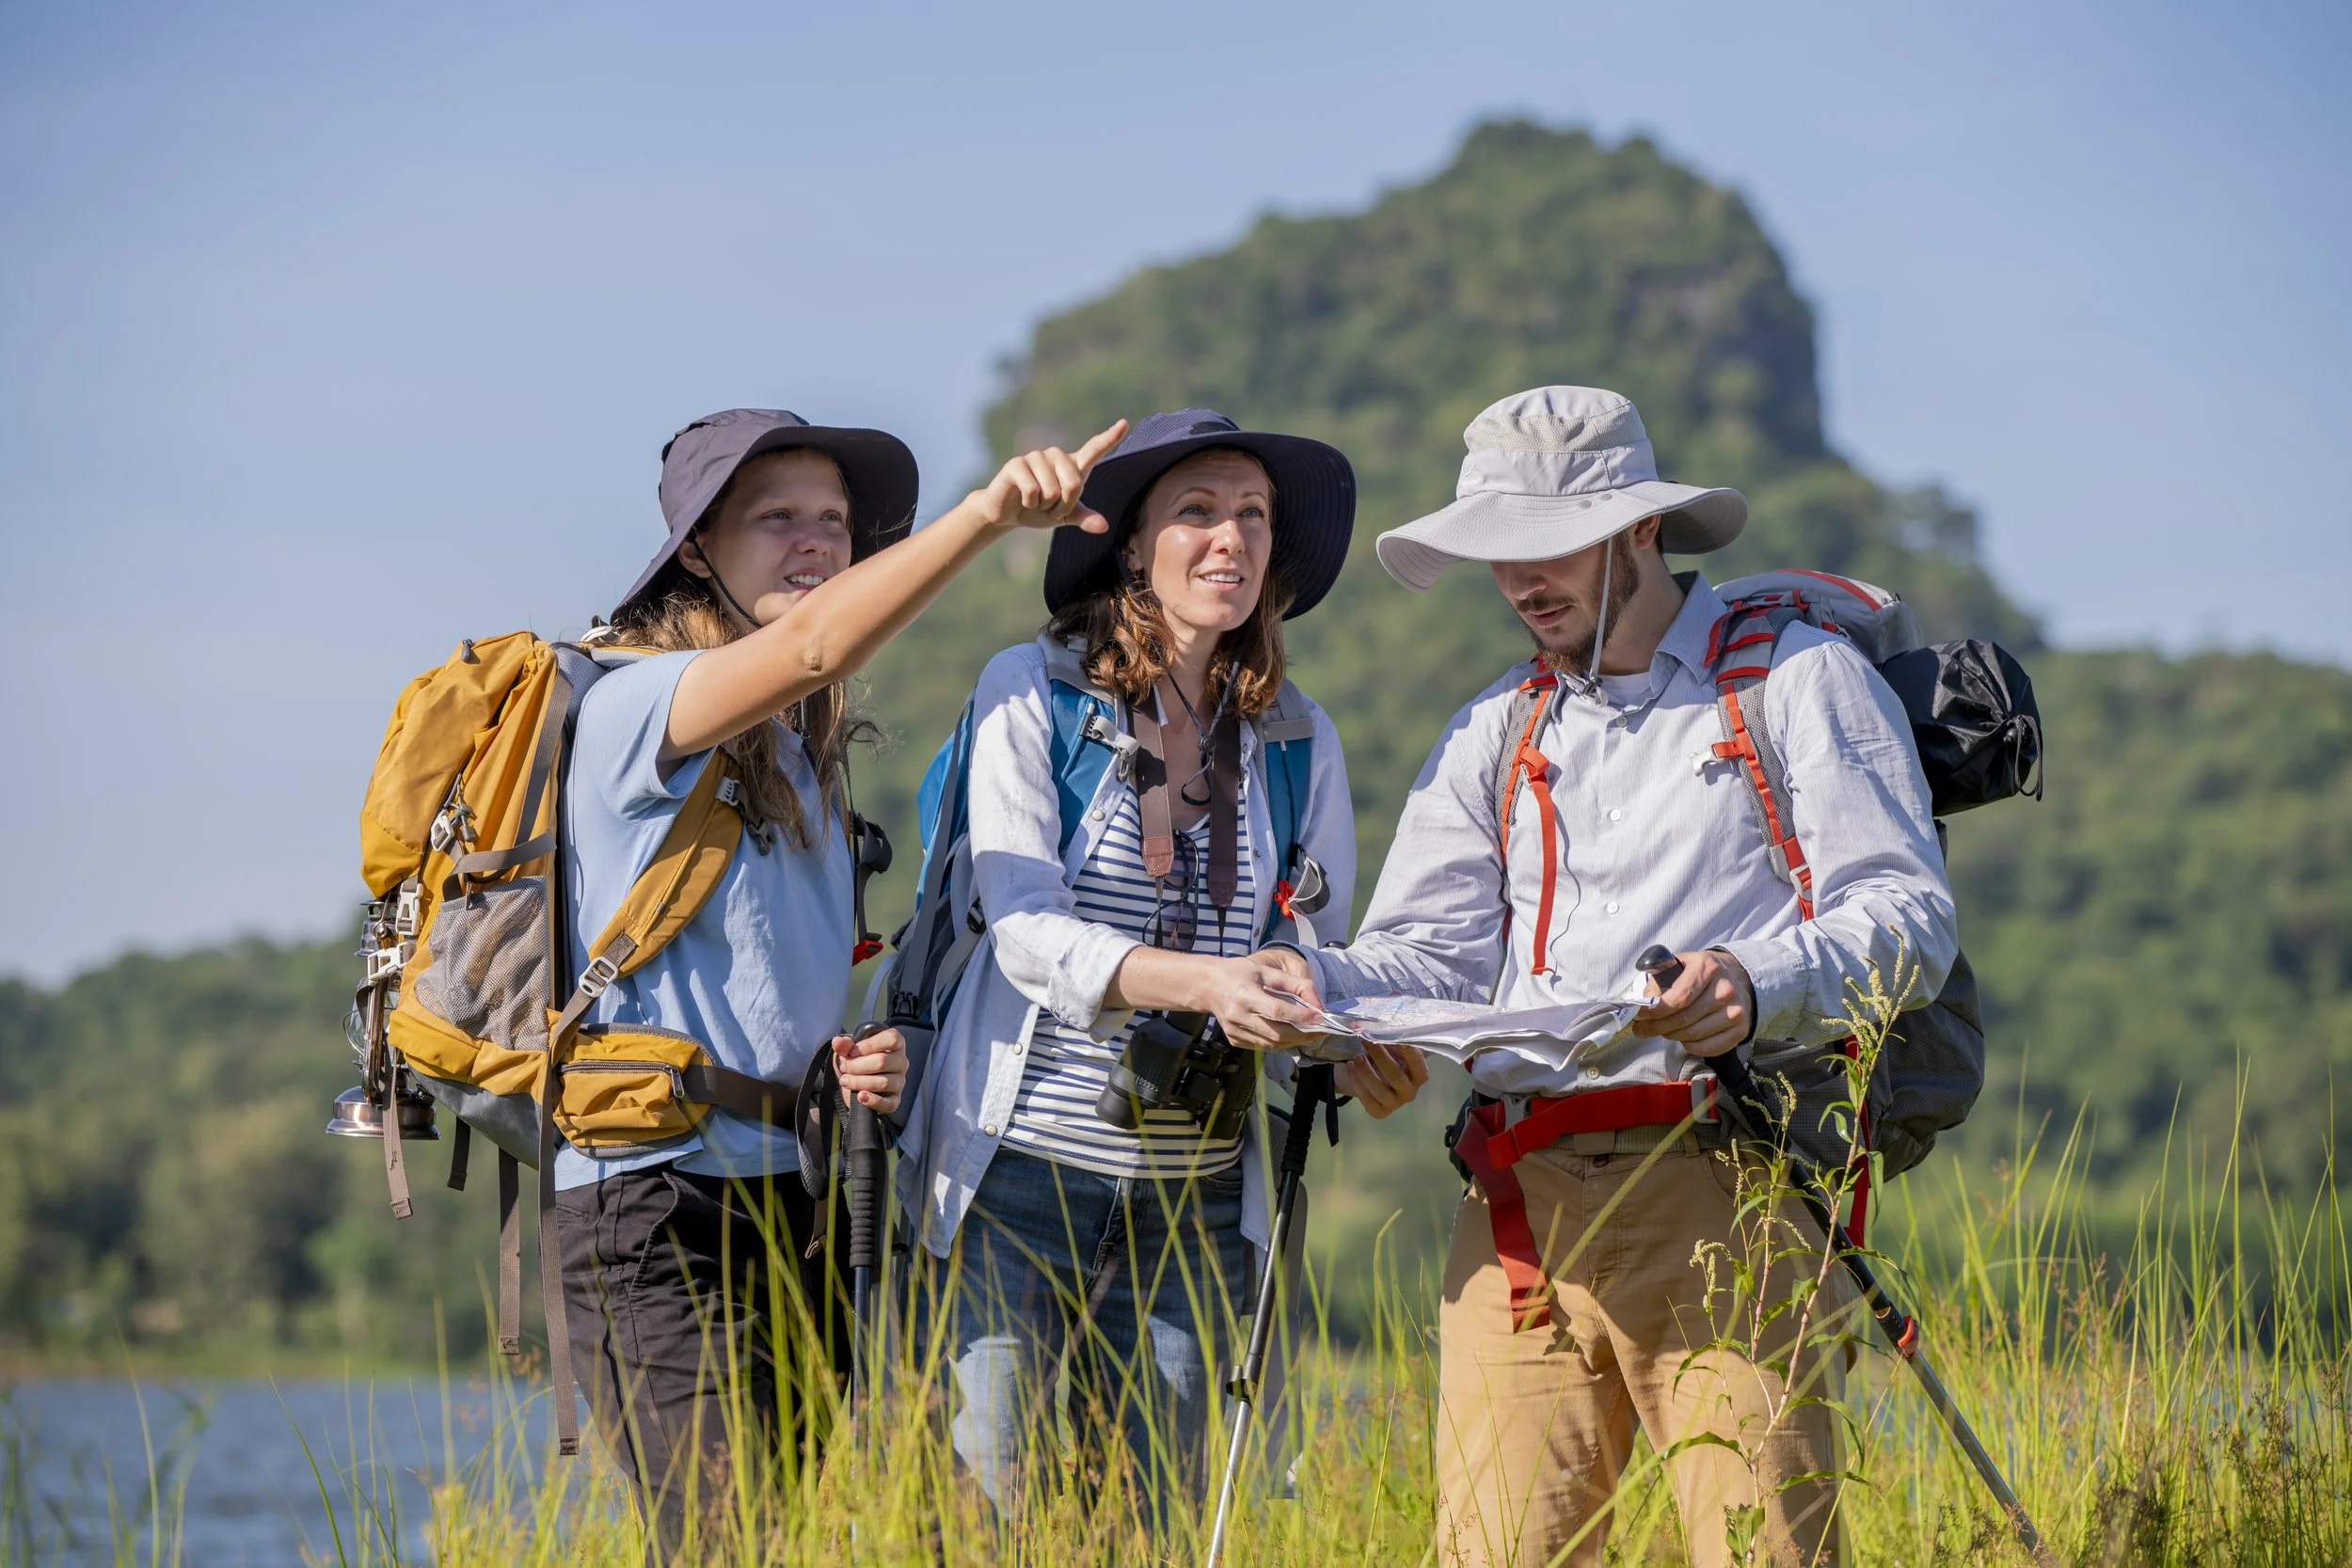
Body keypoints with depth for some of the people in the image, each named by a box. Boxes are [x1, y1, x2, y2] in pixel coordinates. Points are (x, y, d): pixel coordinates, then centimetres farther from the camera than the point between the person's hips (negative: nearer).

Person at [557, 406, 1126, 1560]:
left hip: (793, 1199, 8)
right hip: (660, 1195, -8)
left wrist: (857, 1060, 9)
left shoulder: (801, 754, 19)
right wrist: (989, 511, -35)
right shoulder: (631, 707, -7)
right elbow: (814, 643, -27)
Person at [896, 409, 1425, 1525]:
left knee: (1155, 1513, 6)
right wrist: (1200, 983, -30)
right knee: (992, 1506, -6)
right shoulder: (1031, 691, -3)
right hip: (1022, 1172, -4)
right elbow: (1026, 931, -14)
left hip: (1197, 1193, 4)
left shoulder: (1298, 741, 9)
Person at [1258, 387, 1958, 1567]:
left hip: (1722, 1190, -4)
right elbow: (1432, 953, 13)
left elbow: (1910, 918, -1)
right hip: (1522, 1201, 4)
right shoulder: (1493, 735, 24)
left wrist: (1759, 988, -21)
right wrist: (1322, 984, -10)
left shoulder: (1798, 680, 8)